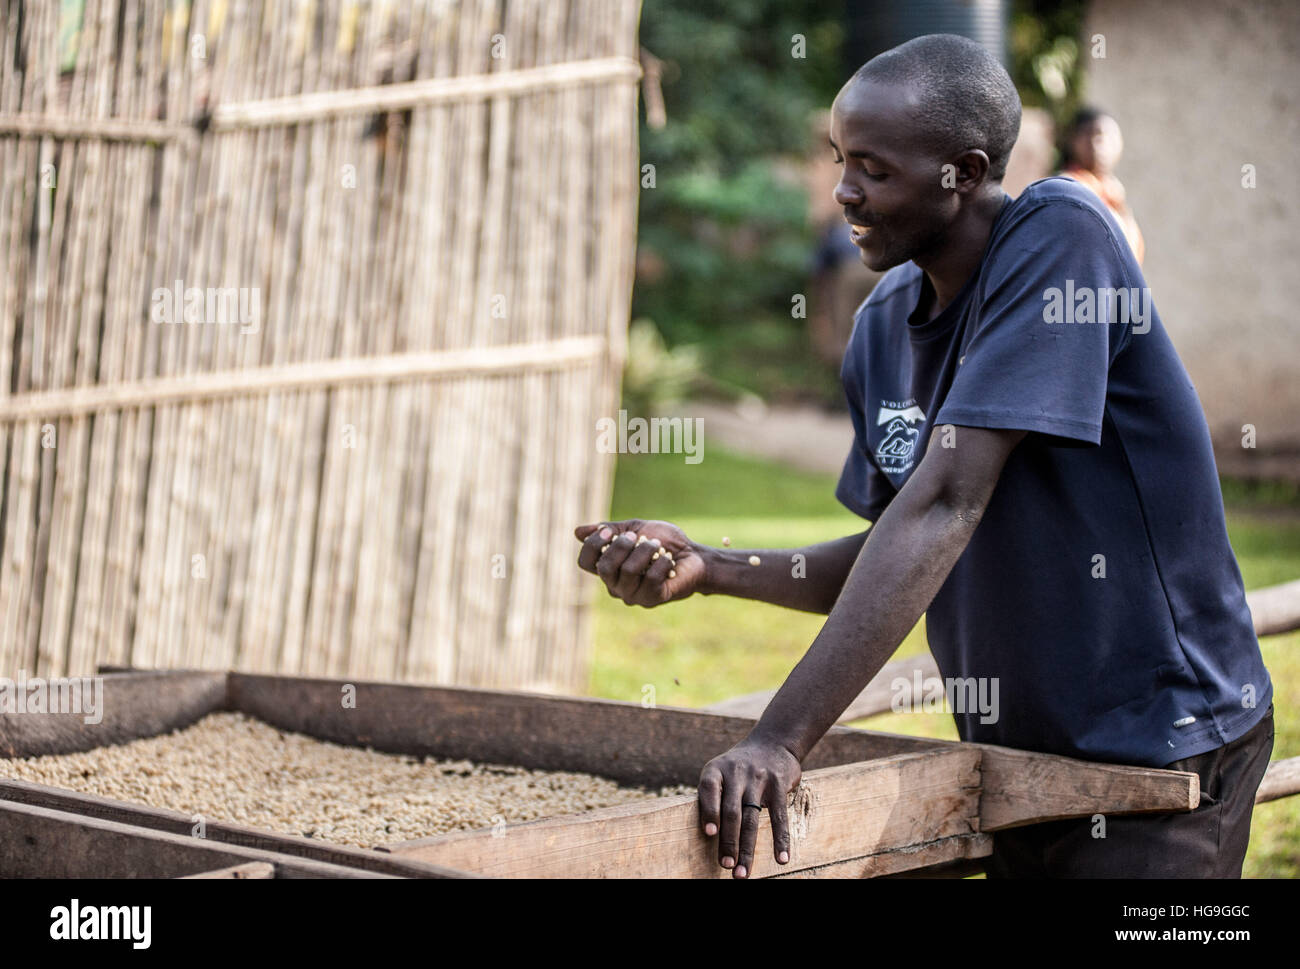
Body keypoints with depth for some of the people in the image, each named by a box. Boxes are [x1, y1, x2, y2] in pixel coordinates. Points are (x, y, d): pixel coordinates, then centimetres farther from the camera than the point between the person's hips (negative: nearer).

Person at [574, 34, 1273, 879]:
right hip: (1014, 746, 7)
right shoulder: (884, 326, 2)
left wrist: (782, 739, -32)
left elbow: (945, 504, -28)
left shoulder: (1058, 238, -20)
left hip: (1161, 744, -7)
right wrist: (705, 568, -9)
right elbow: (889, 563, 8)